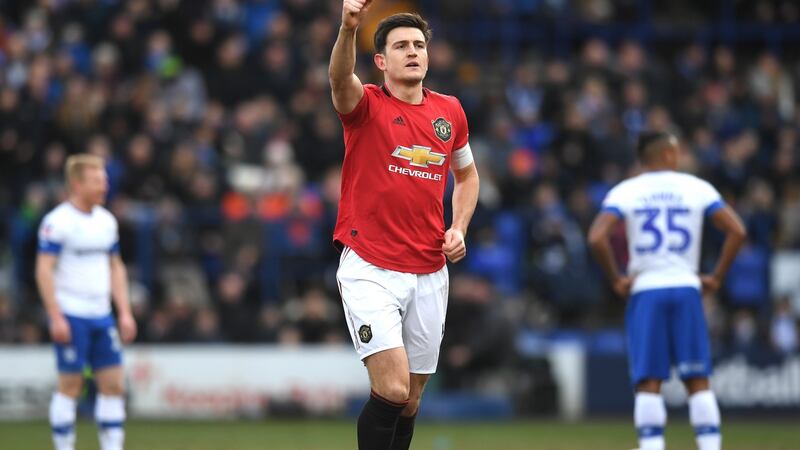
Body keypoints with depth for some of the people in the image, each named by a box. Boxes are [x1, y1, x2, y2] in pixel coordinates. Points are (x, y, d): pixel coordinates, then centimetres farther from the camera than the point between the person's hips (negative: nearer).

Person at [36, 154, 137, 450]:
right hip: (71, 315, -7)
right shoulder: (57, 222, -9)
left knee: (113, 384, 2)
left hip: (101, 315, 7)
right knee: (70, 386, -3)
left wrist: (125, 313, 11)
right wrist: (56, 317, -17)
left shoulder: (106, 221, 12)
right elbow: (44, 270, -12)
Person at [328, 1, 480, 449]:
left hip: (430, 273, 5)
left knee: (410, 400, 10)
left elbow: (466, 174, 24)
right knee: (392, 390, -17)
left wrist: (459, 228, 6)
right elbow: (341, 80, -30)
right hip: (370, 270, -5)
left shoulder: (450, 111, 8)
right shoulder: (367, 105, -5)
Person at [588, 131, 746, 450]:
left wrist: (616, 279, -1)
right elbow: (737, 231, -2)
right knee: (698, 382, 5)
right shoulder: (697, 188, 6)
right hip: (686, 287, 0)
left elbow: (597, 238, -11)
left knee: (649, 384, -1)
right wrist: (717, 277, 5)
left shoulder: (624, 192, 4)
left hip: (645, 291, 0)